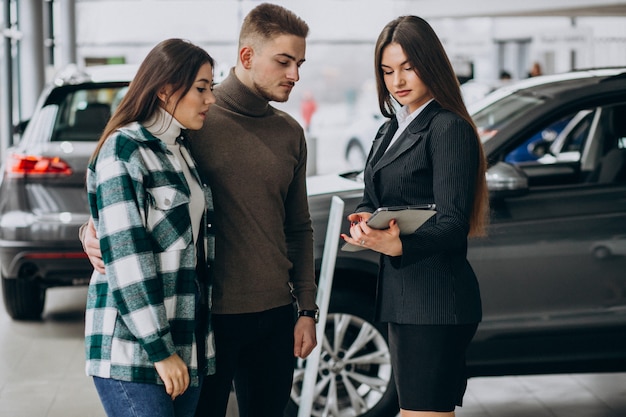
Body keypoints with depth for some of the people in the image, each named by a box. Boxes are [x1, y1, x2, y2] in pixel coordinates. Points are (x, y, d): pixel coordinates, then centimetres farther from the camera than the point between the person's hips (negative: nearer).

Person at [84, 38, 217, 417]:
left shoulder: (183, 151, 15)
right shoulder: (124, 151, -10)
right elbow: (125, 255, -16)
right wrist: (159, 350, -18)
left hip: (187, 339, 8)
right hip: (133, 349, -8)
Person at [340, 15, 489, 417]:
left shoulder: (449, 128, -11)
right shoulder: (391, 130, 18)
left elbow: (453, 225, -17)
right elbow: (372, 199, 20)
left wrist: (399, 245, -35)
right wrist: (364, 220, -5)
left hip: (436, 301, -10)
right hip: (401, 296, 10)